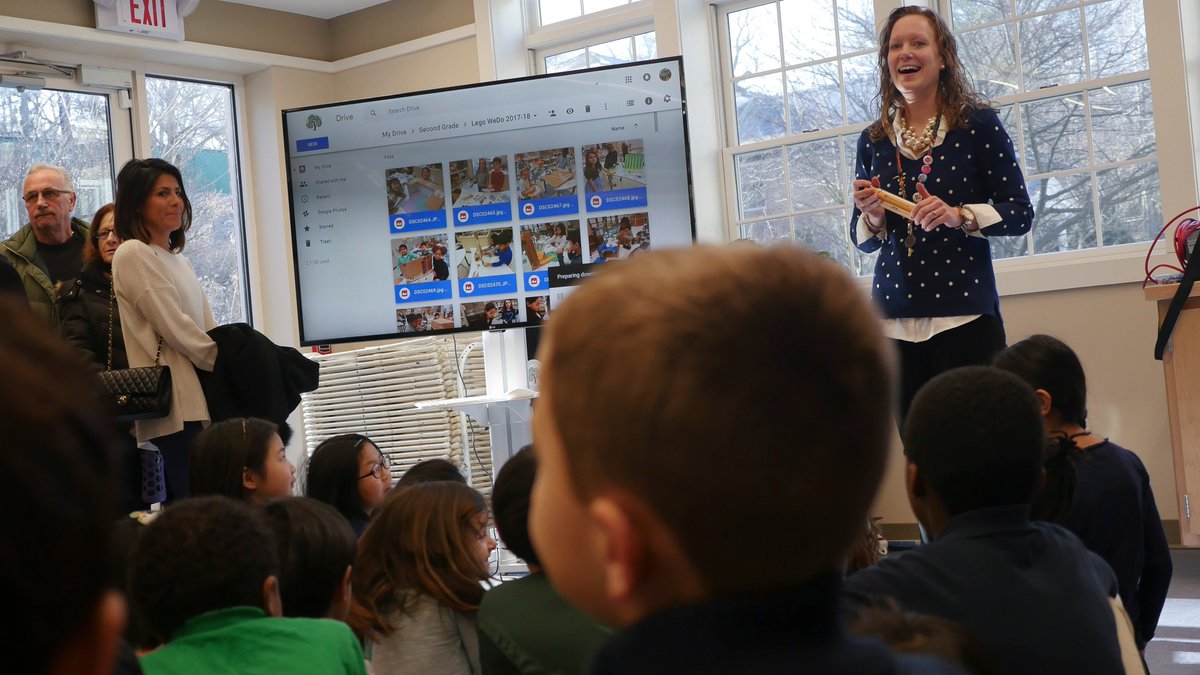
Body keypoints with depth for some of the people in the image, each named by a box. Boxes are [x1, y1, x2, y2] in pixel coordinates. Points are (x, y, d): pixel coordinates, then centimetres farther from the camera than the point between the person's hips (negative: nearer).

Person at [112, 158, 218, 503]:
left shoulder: (178, 259, 21)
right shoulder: (133, 254, -5)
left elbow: (207, 329, 18)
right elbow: (175, 328, -10)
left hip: (199, 401, 8)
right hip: (176, 407, -8)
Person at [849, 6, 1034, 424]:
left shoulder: (977, 123, 1)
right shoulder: (874, 140, 10)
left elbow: (1020, 213, 0)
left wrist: (958, 215, -17)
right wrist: (872, 216, -7)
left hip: (965, 315, -3)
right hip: (894, 319, 3)